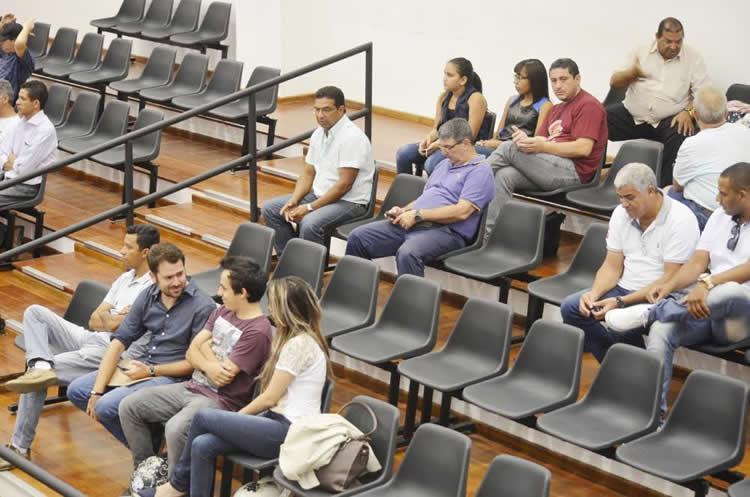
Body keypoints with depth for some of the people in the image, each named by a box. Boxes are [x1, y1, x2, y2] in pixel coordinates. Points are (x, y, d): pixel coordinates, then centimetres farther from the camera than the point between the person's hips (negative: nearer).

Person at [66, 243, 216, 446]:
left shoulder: (203, 306, -16)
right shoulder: (148, 296, 2)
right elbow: (119, 341, 1)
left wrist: (151, 371, -17)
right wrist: (97, 391, -8)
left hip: (171, 376, -8)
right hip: (141, 365, 8)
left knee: (107, 406, -24)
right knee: (76, 391, 2)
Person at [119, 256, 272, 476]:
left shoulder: (257, 331, -19)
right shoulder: (223, 311, 9)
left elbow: (224, 377, -19)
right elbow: (192, 351, 7)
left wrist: (207, 348, -1)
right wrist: (209, 366, -16)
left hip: (222, 400, -9)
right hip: (192, 387, 9)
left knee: (175, 429, -35)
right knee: (129, 406, 3)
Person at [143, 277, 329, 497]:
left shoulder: (299, 343, -15)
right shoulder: (295, 338, 18)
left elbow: (270, 398, -12)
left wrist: (237, 416, 2)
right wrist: (236, 419, 5)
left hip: (289, 432, -9)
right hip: (279, 422, 9)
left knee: (202, 417, -7)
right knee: (202, 445, -8)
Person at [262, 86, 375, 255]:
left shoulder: (352, 137, -20)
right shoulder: (318, 134, 7)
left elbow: (344, 184, -23)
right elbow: (308, 174, 13)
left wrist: (309, 208, -21)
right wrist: (293, 201, -5)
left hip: (349, 201, -9)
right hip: (320, 195, 9)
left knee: (310, 223, -34)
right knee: (270, 209, 3)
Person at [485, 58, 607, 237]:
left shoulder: (589, 105, -1)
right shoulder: (556, 109, 27)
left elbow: (584, 148, -14)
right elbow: (541, 139, 16)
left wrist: (543, 146, -20)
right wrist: (527, 140, -9)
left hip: (573, 171, -8)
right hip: (552, 166, 8)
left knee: (509, 148, -18)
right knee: (504, 175, -20)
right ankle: (489, 234, -26)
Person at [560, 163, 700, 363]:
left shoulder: (680, 220, -16)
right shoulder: (621, 213, 5)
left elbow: (670, 280, -19)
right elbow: (612, 267, 7)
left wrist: (621, 302, -25)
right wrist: (594, 294, -14)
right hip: (624, 287, 7)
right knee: (570, 307, -12)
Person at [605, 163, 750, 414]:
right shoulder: (719, 216, 15)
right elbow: (698, 262, 9)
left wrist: (707, 284, -34)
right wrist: (669, 286, -10)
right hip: (702, 308, 5)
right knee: (661, 330, -25)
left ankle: (650, 312, -25)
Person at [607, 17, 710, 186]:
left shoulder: (693, 58, 4)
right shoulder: (641, 52, 9)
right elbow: (614, 82, 5)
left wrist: (688, 112, -19)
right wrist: (632, 73, -17)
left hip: (668, 120, -2)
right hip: (631, 115, 2)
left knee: (680, 137, -34)